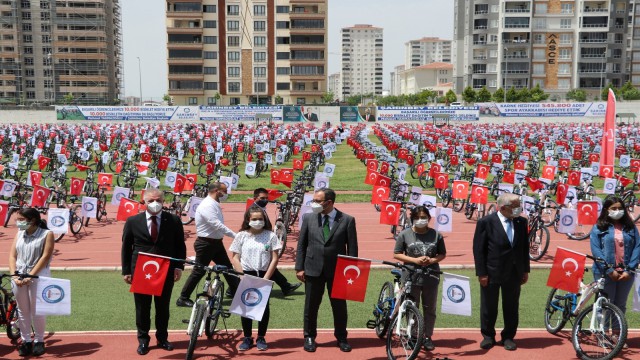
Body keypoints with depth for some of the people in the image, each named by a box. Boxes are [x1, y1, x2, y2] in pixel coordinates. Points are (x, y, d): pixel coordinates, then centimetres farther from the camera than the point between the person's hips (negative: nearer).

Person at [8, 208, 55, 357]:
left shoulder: (46, 234, -3)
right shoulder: (19, 234, 11)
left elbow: (45, 257, -10)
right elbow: (12, 255, 7)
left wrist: (30, 276, -16)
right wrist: (14, 275, -7)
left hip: (38, 276, -4)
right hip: (19, 276, 4)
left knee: (37, 310, -1)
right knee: (22, 310, 8)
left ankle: (39, 341, 11)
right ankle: (26, 340, 16)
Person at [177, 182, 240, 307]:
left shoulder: (215, 205, 10)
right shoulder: (207, 206, -22)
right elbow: (217, 225, -28)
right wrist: (234, 235, -27)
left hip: (216, 242, 9)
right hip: (206, 244, -9)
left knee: (227, 267, 14)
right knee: (199, 271, -1)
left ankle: (236, 292, 26)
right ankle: (183, 299, 10)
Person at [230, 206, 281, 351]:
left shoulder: (271, 236, -2)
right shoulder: (241, 236, 0)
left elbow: (274, 259, -2)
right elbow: (235, 258, 1)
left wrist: (266, 278, -9)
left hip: (264, 276, 0)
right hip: (246, 275, 1)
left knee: (264, 306, 4)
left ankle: (261, 338, 18)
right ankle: (247, 338, 18)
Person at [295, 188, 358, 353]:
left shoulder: (347, 220, -4)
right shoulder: (308, 218, 1)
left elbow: (352, 248, -1)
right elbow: (301, 244, 4)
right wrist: (299, 268, 0)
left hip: (338, 271, -1)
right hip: (313, 269, 1)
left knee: (339, 306, 9)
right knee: (311, 306, 10)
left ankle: (341, 338, 27)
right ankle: (310, 337, 27)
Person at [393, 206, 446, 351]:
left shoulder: (435, 235, 2)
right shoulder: (405, 234, -2)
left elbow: (442, 254, 10)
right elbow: (397, 254, -2)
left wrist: (432, 260, -12)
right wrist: (415, 260, -15)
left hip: (431, 277, 1)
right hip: (411, 276, -1)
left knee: (429, 309, 8)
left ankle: (427, 337, 20)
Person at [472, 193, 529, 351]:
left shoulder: (521, 222, 2)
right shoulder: (486, 222, -11)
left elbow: (525, 247, 9)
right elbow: (478, 249, -10)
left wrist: (525, 270, 7)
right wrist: (481, 273, -12)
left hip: (514, 273, 3)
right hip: (492, 273, -3)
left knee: (511, 307, 12)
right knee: (489, 307, 10)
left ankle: (508, 337, 27)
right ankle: (488, 336, 26)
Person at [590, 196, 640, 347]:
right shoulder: (599, 228, 0)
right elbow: (596, 251, -7)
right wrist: (609, 270, -15)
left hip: (626, 273, 3)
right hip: (605, 273, -3)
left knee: (621, 306, 12)